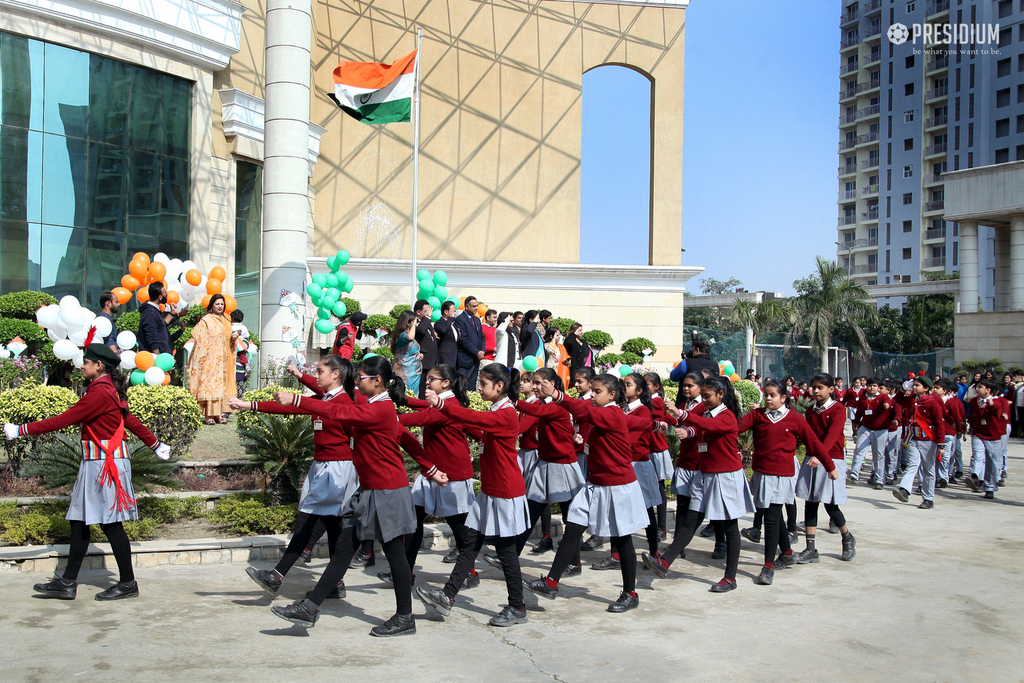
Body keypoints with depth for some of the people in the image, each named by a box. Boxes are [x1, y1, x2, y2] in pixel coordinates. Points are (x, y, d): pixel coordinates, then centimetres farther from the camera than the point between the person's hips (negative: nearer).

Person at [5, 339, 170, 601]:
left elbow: (64, 420, -16)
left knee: (110, 523, -4)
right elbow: (130, 420, 23)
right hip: (97, 463, 10)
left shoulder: (99, 393, -16)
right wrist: (155, 444, 33)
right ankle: (67, 583, 15)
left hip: (105, 463, -10)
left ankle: (128, 583, 4)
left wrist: (21, 430, -10)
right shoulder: (110, 390, 14)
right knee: (79, 521, 10)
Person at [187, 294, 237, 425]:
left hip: (223, 360, 6)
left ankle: (220, 413, 5)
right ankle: (209, 415, -11)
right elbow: (200, 340, -6)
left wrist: (233, 339, 2)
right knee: (209, 384, -9)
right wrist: (202, 358, -14)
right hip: (210, 359, -6)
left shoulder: (226, 321, 16)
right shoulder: (206, 321, -2)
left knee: (222, 383, 3)